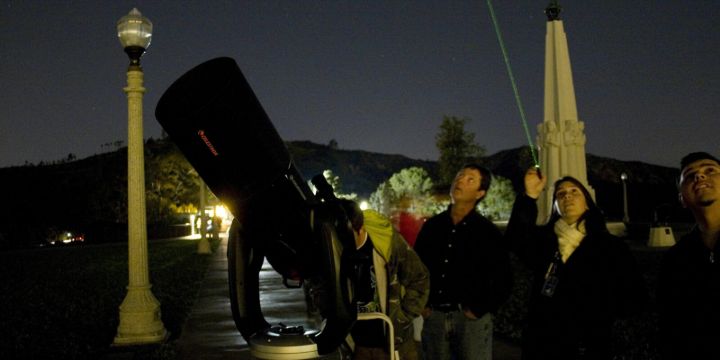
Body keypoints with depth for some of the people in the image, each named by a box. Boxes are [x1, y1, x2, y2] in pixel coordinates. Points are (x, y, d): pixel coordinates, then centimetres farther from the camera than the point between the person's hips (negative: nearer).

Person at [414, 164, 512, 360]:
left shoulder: (487, 231, -1)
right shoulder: (432, 225, 8)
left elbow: (503, 280, -2)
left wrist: (480, 309, -6)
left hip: (470, 318, -3)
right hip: (434, 316, 3)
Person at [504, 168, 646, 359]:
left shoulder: (610, 245, 1)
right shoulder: (543, 238, 6)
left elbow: (635, 297, -2)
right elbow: (517, 240, -16)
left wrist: (597, 310, -13)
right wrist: (530, 197, -25)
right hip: (541, 344, 2)